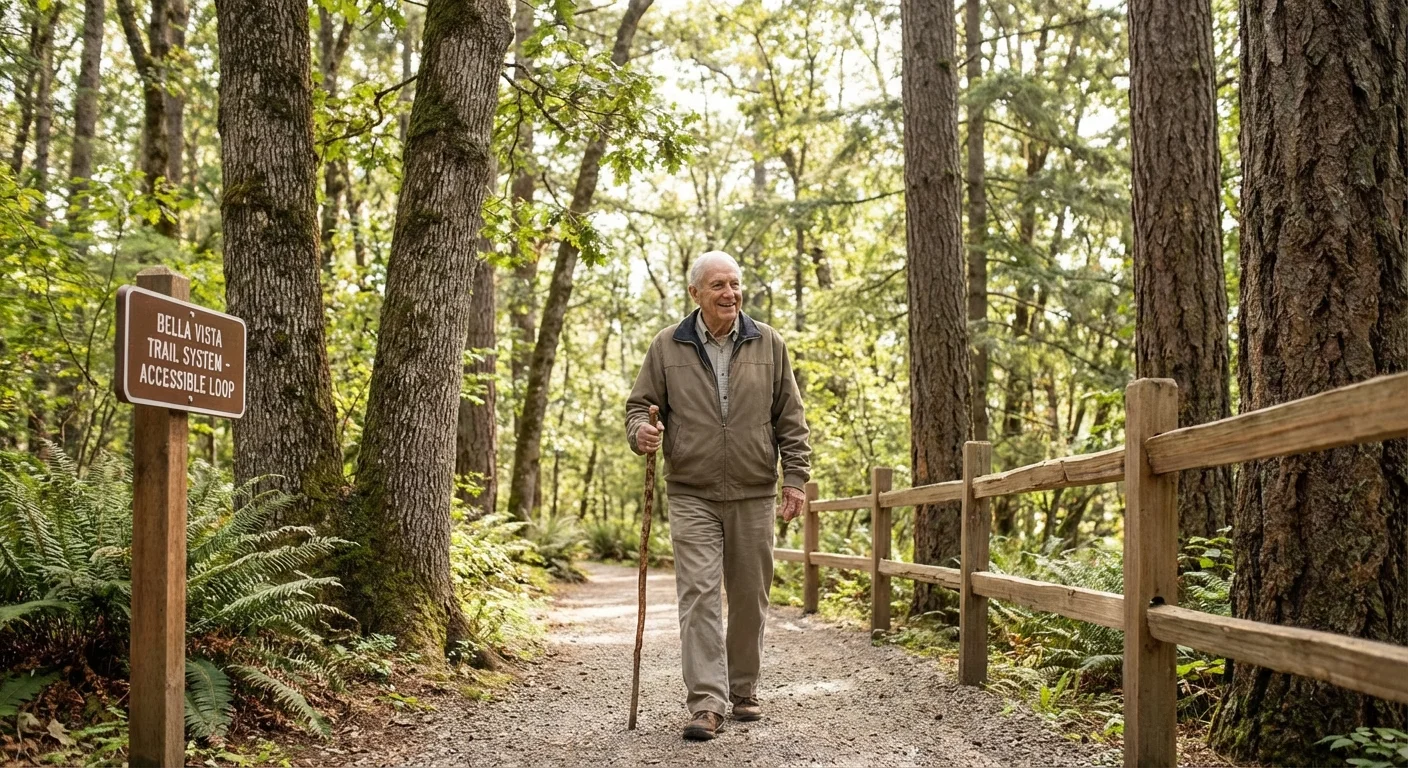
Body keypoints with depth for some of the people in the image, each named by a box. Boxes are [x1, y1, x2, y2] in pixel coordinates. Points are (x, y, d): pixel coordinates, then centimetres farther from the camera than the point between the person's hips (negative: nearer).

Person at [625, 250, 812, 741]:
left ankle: (744, 691, 24)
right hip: (693, 496, -1)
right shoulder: (667, 346, 3)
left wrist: (795, 477, 0)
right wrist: (640, 430, -15)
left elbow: (790, 420, 7)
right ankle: (706, 702, -7)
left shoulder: (768, 345, 5)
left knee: (750, 597, 8)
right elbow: (640, 403, 8)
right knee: (698, 594, -9)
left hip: (754, 495, 1)